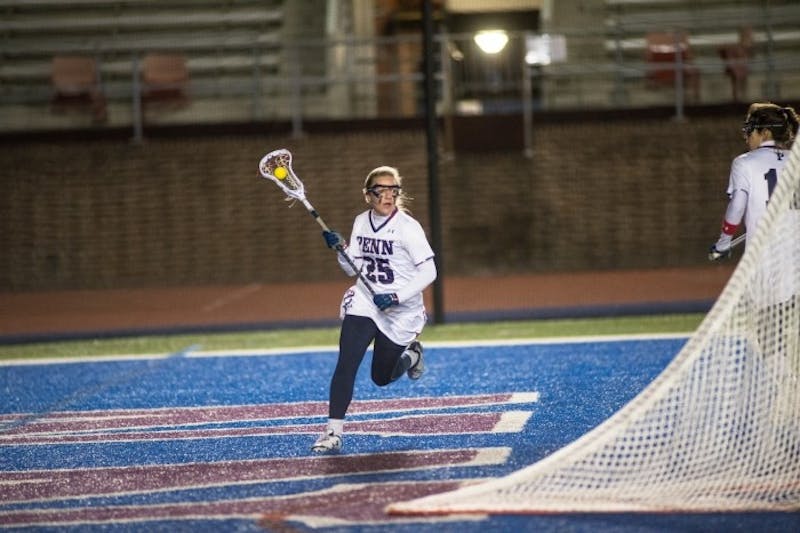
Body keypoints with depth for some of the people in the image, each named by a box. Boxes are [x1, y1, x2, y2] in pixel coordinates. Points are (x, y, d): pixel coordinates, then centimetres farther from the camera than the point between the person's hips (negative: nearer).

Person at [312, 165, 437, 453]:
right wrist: (341, 249, -12)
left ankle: (411, 354, 43)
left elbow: (428, 272, -17)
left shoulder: (407, 227, -15)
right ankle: (333, 431, -16)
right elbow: (353, 269, 8)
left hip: (401, 311, -3)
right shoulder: (361, 223, 2)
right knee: (346, 363, -17)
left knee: (382, 377, 10)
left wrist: (396, 297, -25)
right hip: (364, 303, 3)